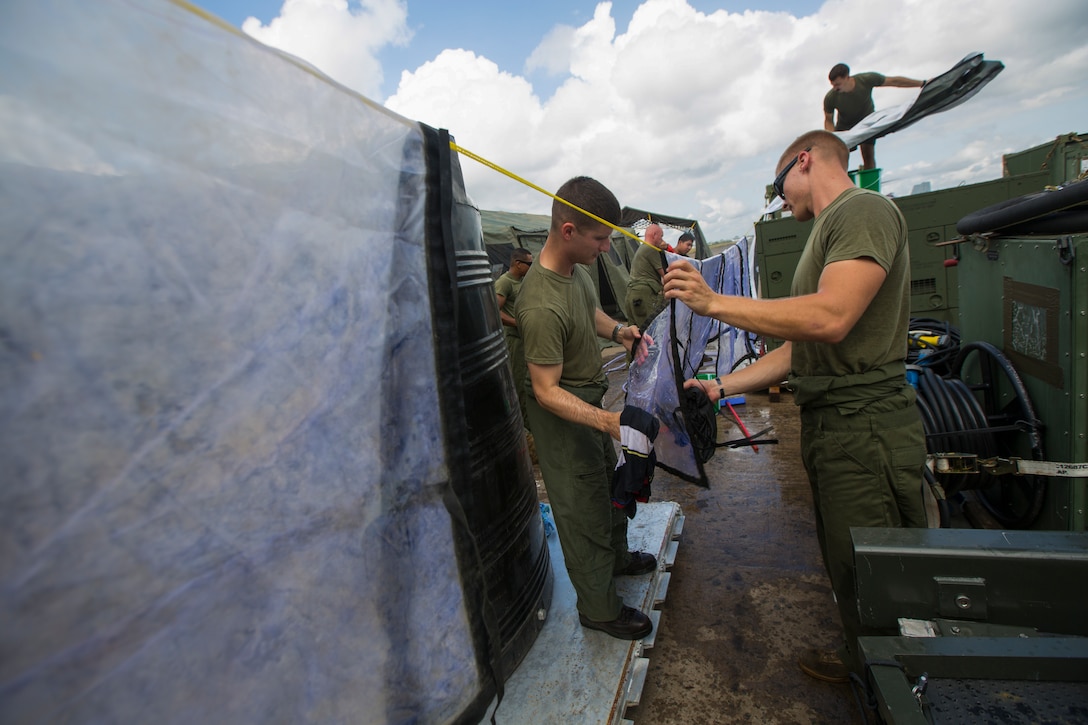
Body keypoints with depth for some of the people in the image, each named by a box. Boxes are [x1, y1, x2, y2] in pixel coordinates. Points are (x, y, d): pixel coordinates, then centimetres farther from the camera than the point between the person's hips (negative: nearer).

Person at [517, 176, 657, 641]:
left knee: (607, 484, 27)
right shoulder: (541, 305, -34)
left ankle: (617, 557, 53)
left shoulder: (575, 265, -5)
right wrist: (607, 420, -39)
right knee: (583, 510, 6)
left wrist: (616, 330, -5)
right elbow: (547, 392, -30)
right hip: (563, 415, -9)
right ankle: (599, 609, 27)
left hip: (591, 398, 10)